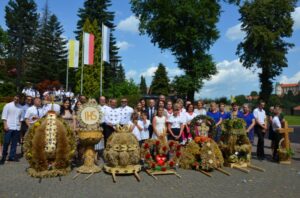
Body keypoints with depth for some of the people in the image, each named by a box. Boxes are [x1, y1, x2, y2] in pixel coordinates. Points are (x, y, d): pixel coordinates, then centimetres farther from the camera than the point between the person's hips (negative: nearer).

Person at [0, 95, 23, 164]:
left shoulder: (20, 107, 11)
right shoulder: (8, 105, 0)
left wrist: (20, 125, 5)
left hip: (17, 128, 4)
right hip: (9, 127, -3)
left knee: (14, 143, 6)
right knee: (6, 142, -1)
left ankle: (12, 156, 14)